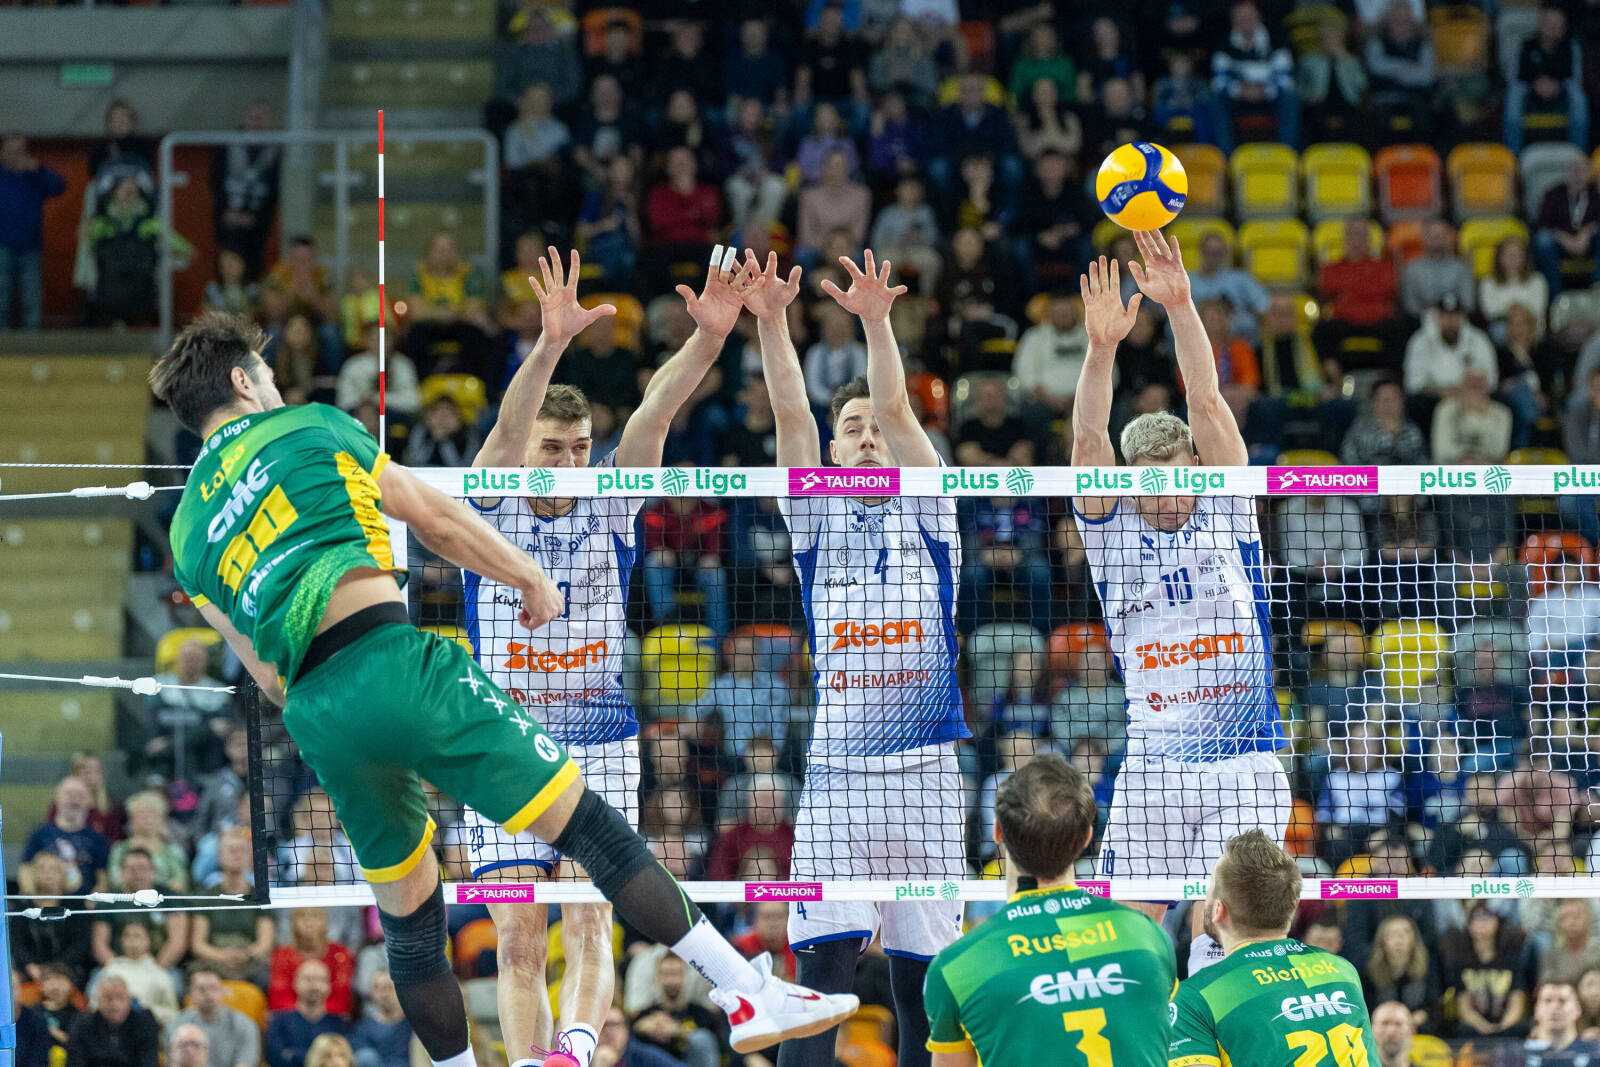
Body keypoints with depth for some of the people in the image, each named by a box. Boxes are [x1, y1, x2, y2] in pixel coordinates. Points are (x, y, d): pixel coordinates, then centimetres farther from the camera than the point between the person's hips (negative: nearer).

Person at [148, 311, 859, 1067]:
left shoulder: (187, 537, 20)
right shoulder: (305, 426, 11)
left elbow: (268, 675, 18)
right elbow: (433, 516, 11)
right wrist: (531, 578, 22)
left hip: (317, 720, 4)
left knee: (407, 911, 20)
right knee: (585, 822, -1)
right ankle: (750, 996, -3)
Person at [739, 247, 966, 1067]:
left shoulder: (927, 513, 8)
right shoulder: (817, 517, 11)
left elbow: (897, 410, -7)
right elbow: (791, 416, -3)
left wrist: (876, 323, -22)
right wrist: (770, 322, -18)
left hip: (925, 773, 0)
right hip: (837, 773, 0)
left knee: (921, 978, 1)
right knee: (822, 968, -10)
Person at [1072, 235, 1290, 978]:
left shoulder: (1227, 516, 7)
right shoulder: (1111, 533, 8)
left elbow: (1208, 402, -3)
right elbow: (1087, 442, -7)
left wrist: (1181, 307, -14)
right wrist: (1102, 348, -22)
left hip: (1245, 768, -1)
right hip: (1151, 770, 1)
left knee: (1218, 940, -10)